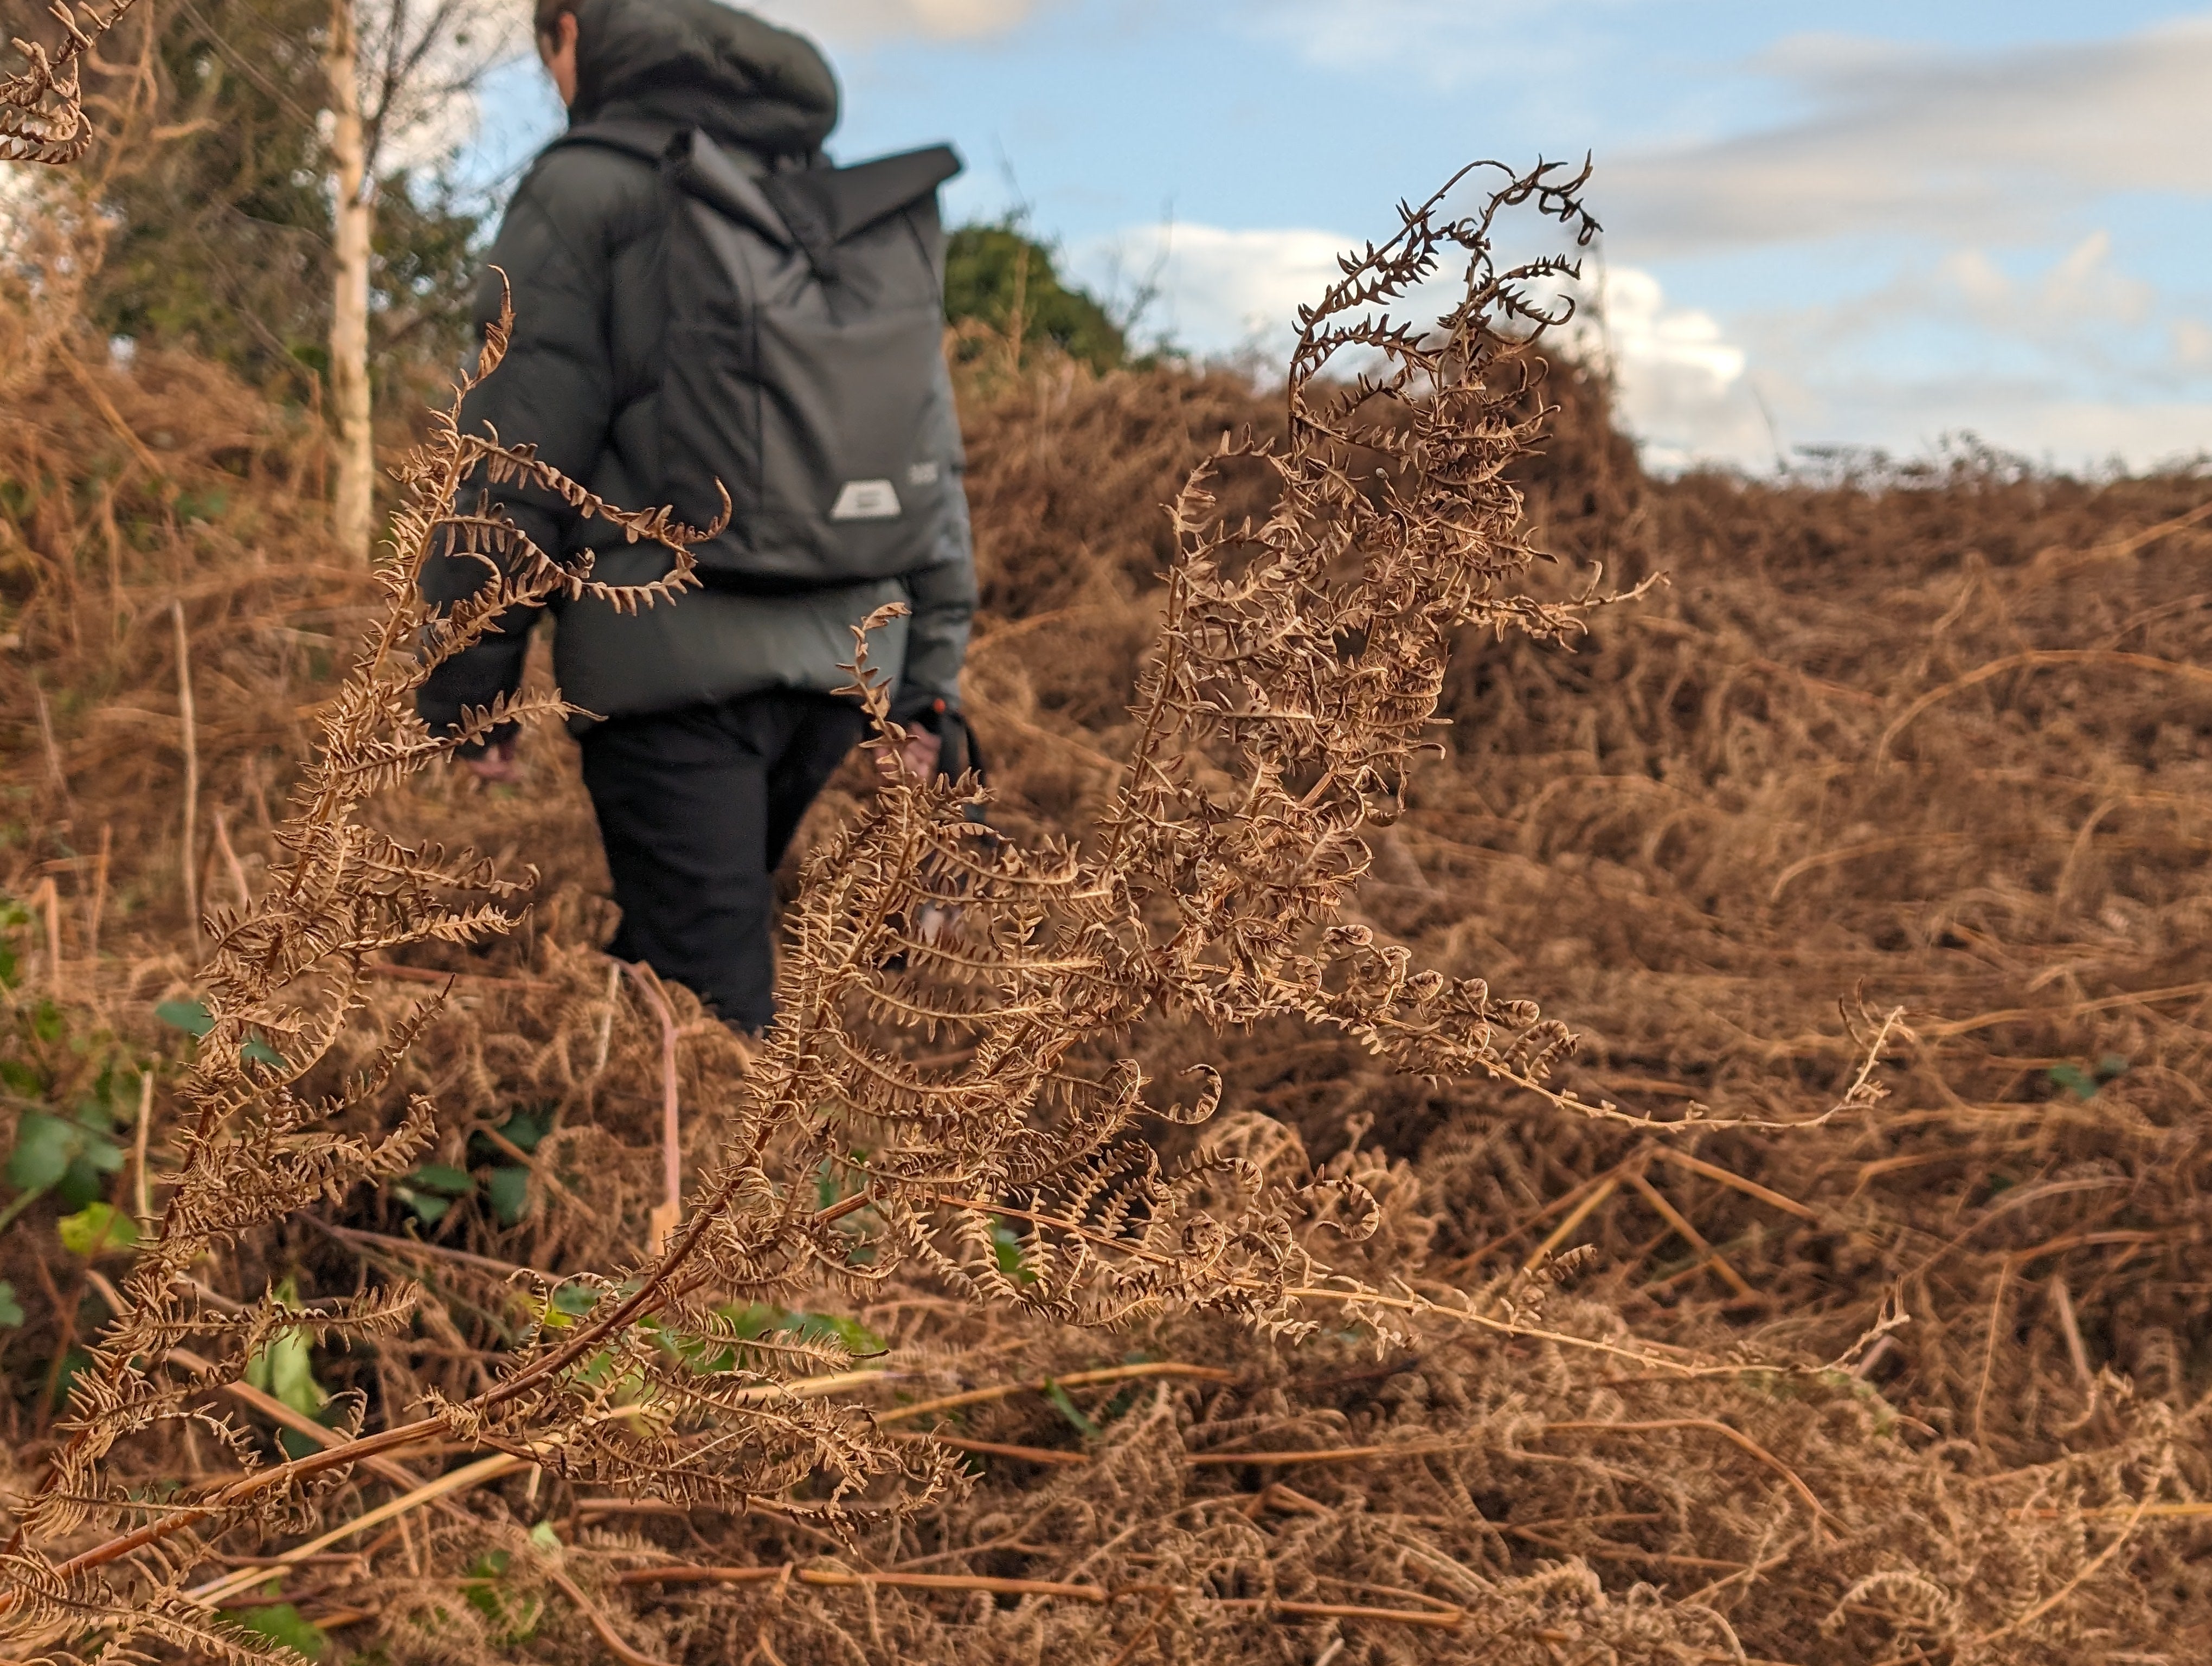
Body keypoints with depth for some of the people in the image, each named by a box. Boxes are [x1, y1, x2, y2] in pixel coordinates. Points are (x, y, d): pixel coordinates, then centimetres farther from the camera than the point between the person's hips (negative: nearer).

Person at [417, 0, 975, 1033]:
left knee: (709, 1004, -3)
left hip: (673, 660, -6)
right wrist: (927, 680, 19)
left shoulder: (580, 192, -2)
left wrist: (464, 694, 0)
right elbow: (930, 452, 16)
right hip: (841, 653, 7)